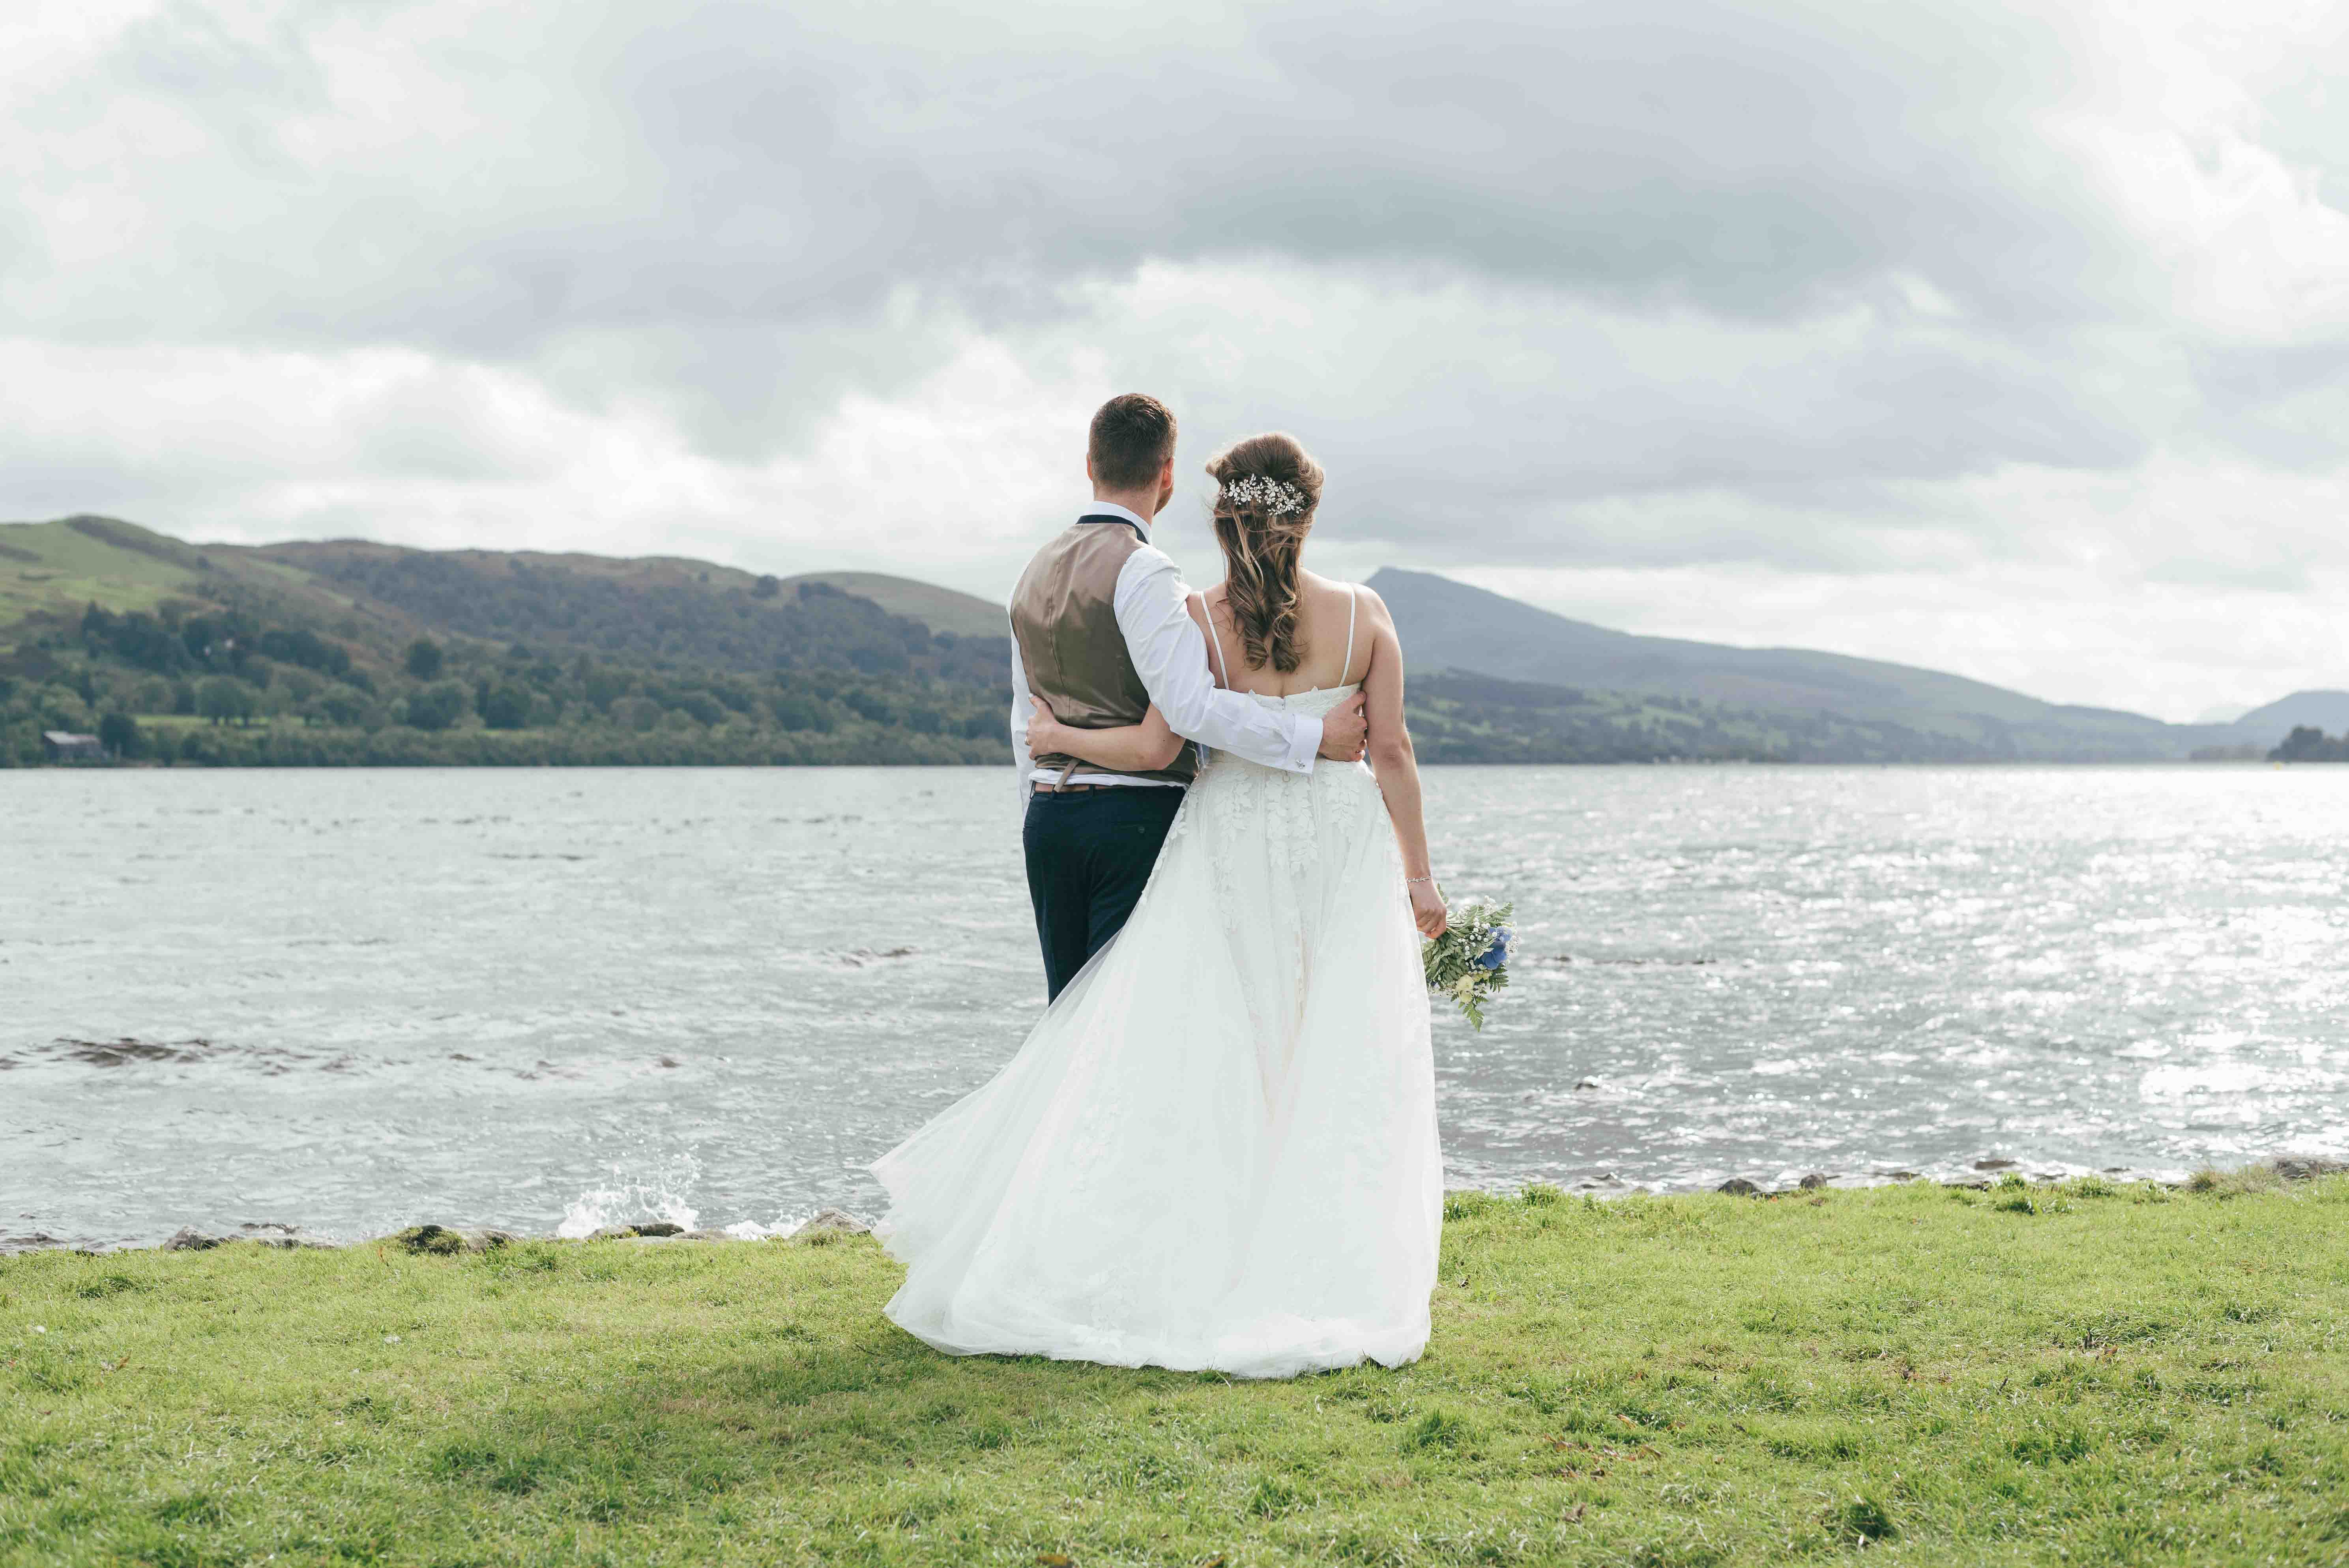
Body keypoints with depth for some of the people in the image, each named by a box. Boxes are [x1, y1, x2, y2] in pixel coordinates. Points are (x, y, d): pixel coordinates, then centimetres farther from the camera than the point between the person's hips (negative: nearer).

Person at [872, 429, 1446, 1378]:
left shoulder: (1200, 623, -9)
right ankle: (1328, 1288, 7)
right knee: (1337, 1071, 5)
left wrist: (1057, 736, 4)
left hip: (1231, 850, -1)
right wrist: (1416, 873, 6)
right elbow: (1392, 751, -2)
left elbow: (1154, 748, -13)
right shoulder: (1363, 615, -3)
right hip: (1342, 851, 1)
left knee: (1195, 1060, 5)